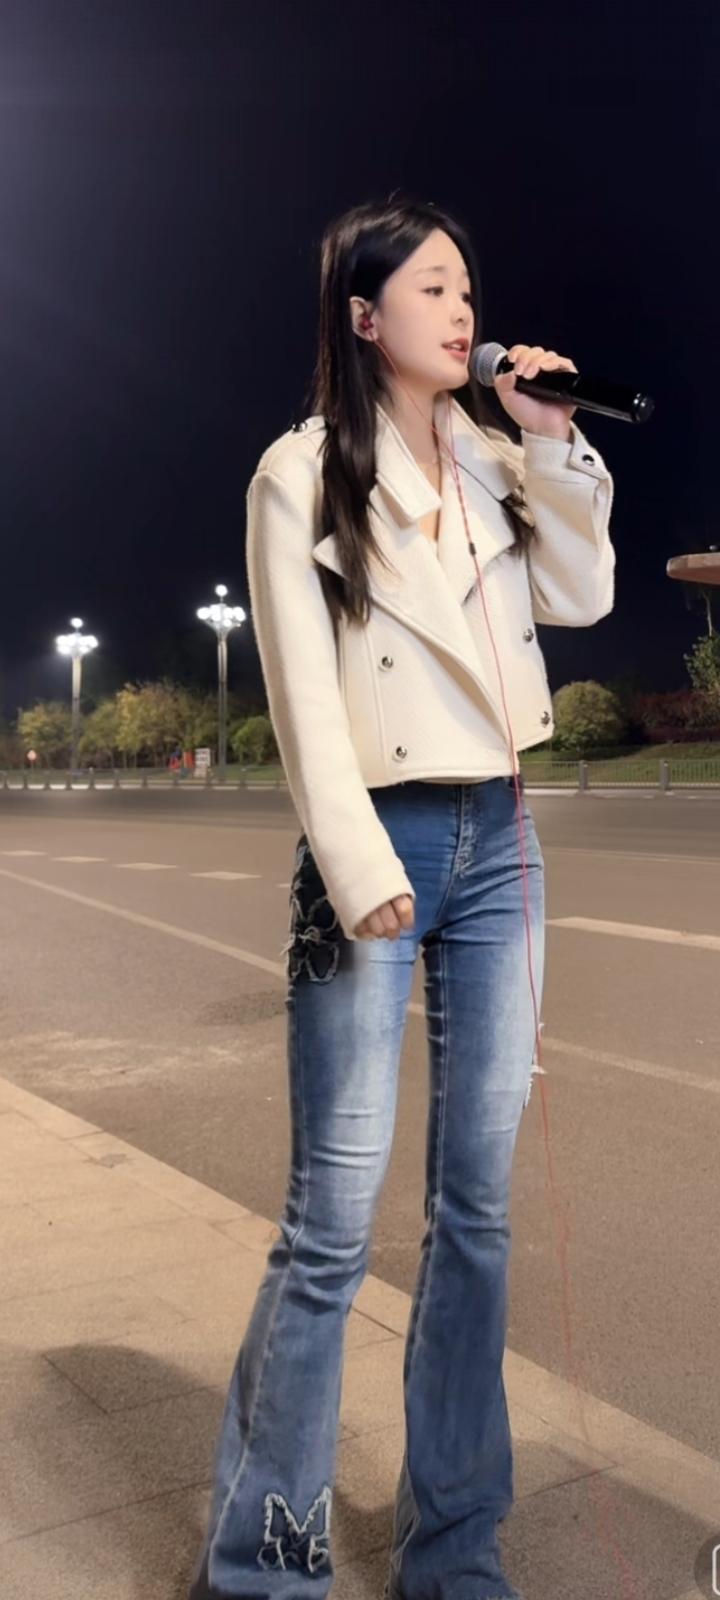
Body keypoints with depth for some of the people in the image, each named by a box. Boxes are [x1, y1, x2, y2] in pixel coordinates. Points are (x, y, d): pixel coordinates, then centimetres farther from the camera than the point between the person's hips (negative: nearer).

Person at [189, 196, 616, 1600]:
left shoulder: (494, 461, 14)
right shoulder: (303, 472, -1)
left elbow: (583, 598, 8)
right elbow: (303, 687, -8)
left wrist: (552, 447, 2)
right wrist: (360, 866, -14)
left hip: (500, 840, 5)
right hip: (377, 845, -5)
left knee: (476, 1207, 7)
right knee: (333, 1225, -6)